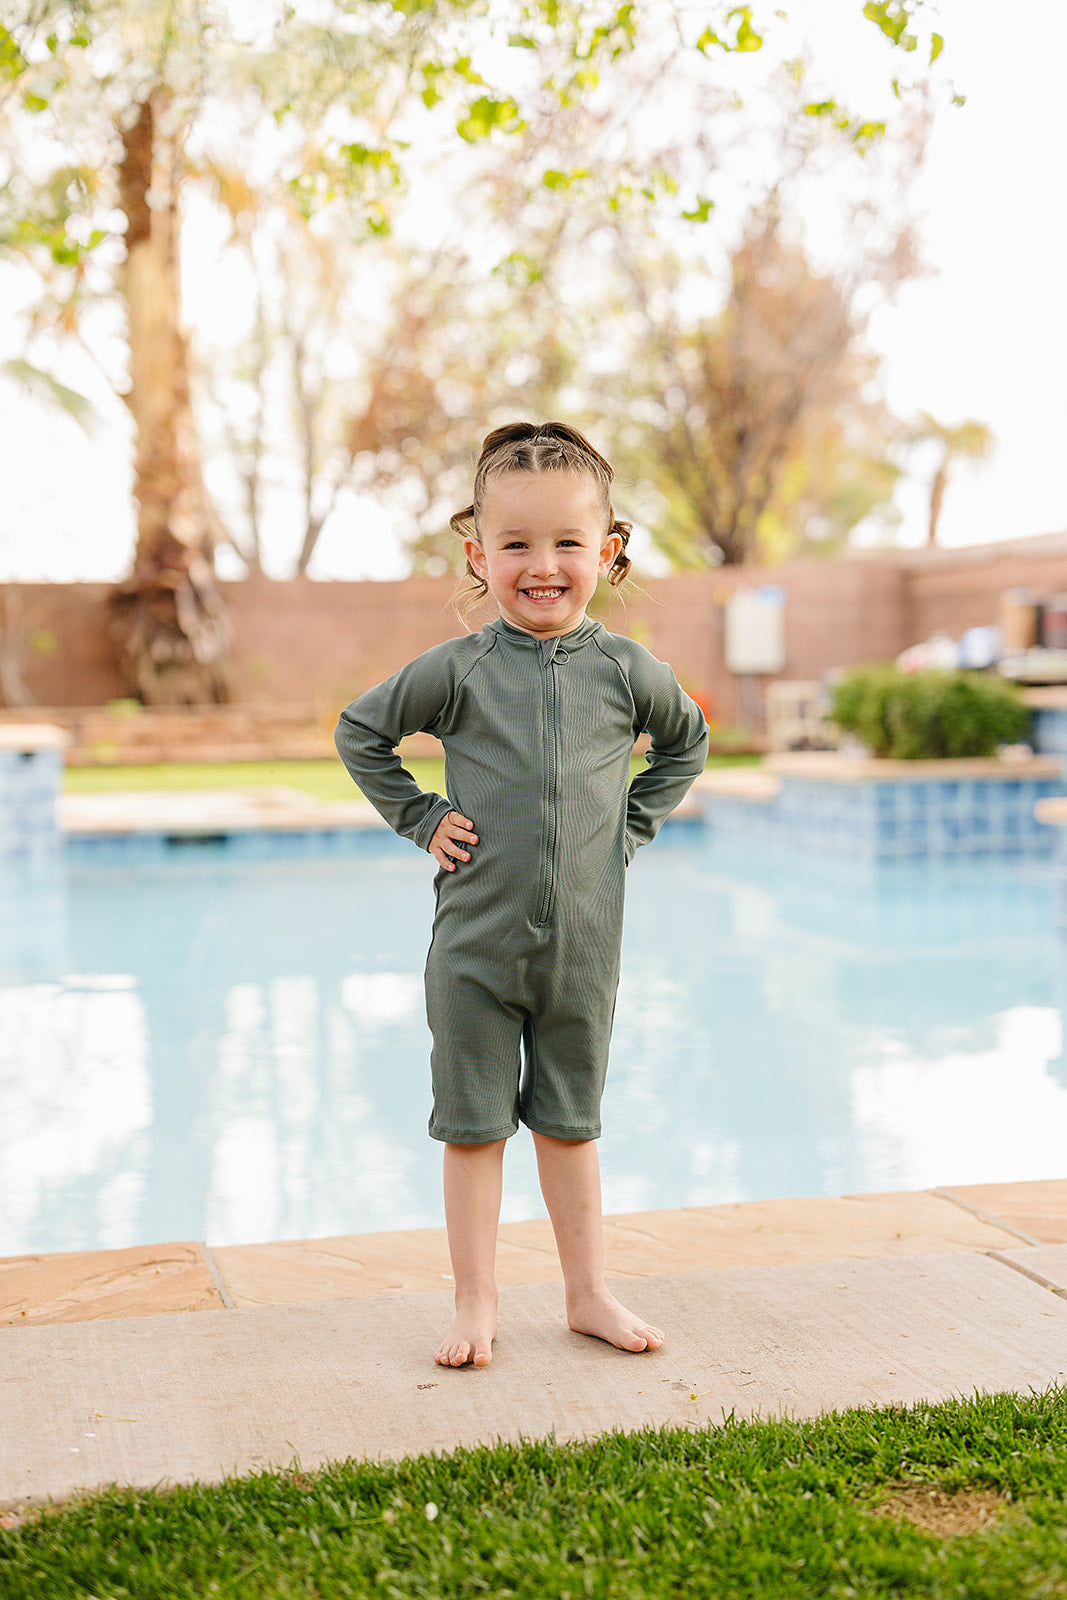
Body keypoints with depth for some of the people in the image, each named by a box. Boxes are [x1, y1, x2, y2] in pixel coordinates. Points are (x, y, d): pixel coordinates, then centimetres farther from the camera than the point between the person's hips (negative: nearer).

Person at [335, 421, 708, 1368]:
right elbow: (359, 732, 6)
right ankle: (477, 1305, 19)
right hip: (475, 944, -1)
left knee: (570, 1123, 14)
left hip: (583, 944, 1)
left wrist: (633, 823, 8)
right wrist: (421, 819, 0)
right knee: (473, 1126, 7)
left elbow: (688, 742, 18)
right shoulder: (457, 670, -6)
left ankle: (589, 1295, 26)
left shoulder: (626, 672, -2)